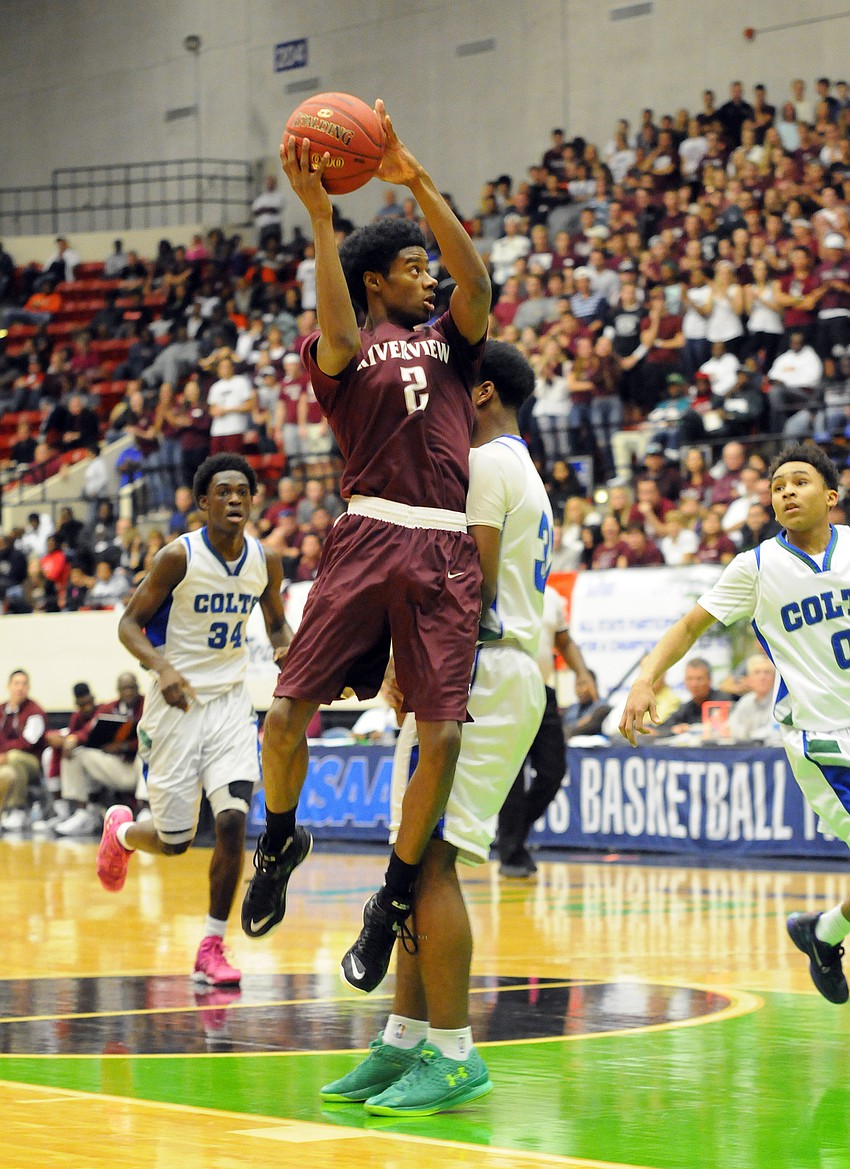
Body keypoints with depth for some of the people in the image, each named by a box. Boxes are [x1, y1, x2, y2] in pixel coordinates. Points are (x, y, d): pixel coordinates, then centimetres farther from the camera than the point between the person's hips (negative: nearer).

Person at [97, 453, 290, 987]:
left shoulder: (265, 561, -1)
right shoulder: (179, 557, -14)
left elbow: (277, 624, 16)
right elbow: (130, 623, -9)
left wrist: (286, 647, -8)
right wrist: (163, 667, -27)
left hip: (230, 700, 3)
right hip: (177, 702, -3)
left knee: (232, 820, -14)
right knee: (173, 840, 2)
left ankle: (212, 948, -2)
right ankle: (121, 830, 40)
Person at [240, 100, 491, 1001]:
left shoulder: (449, 339, 19)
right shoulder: (341, 348, 11)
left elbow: (476, 278, -1)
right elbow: (337, 333, -15)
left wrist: (418, 182, -12)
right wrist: (318, 215, -23)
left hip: (445, 554, 2)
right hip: (367, 537, -2)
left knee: (442, 733, -8)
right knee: (287, 712, -8)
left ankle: (395, 897, 9)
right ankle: (280, 840, 22)